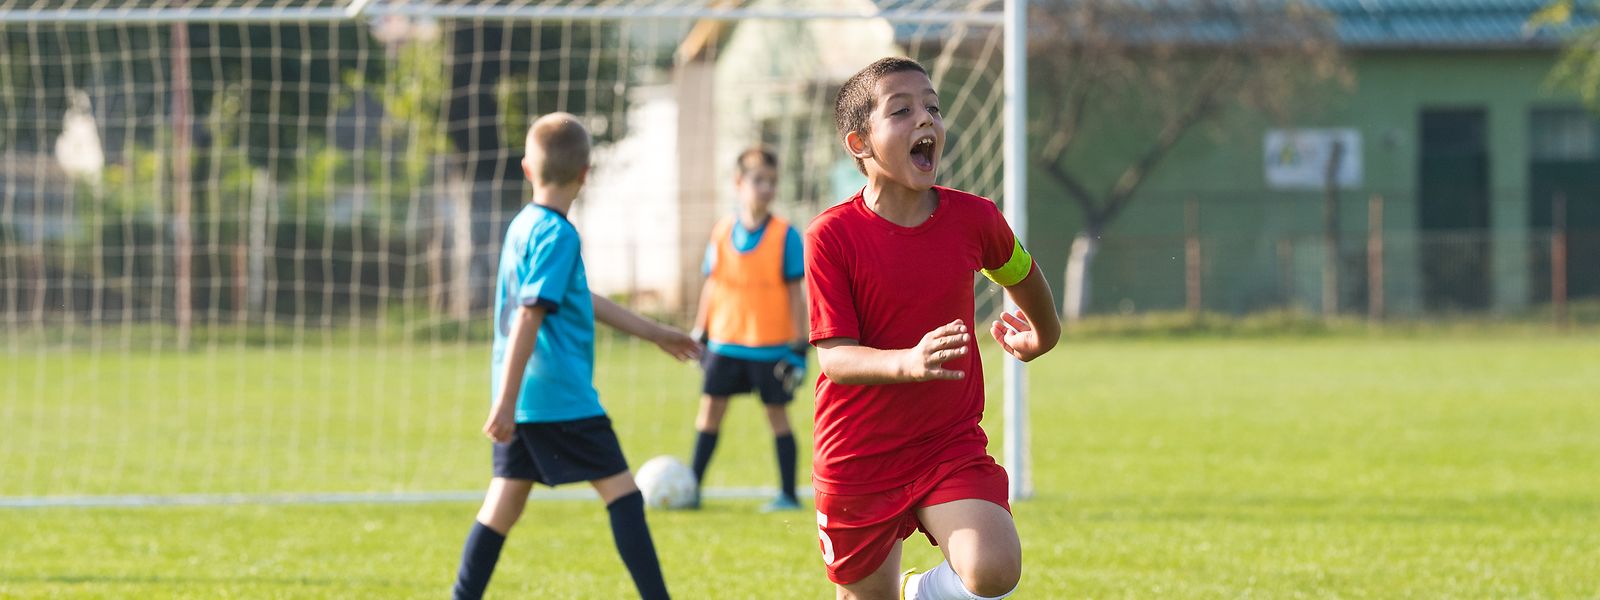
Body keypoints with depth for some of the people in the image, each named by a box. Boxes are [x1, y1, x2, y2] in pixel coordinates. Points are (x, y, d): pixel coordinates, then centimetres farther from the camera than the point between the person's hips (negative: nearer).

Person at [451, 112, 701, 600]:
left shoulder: (523, 226, 15)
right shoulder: (556, 234, -14)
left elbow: (583, 301, 26)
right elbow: (529, 318, -21)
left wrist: (654, 333, 33)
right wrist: (506, 401, -24)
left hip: (521, 399, 9)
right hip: (562, 396, -9)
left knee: (504, 502, 8)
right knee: (622, 493, -3)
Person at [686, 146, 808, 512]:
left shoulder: (785, 236, -7)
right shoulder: (722, 234, 2)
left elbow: (795, 292, -4)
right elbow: (712, 286, 10)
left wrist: (799, 345, -7)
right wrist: (699, 334, 9)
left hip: (770, 345, -3)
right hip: (725, 342, 3)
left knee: (777, 413, 3)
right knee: (710, 407, 3)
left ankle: (788, 494, 11)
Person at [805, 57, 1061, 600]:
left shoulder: (974, 219, -5)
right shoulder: (832, 236, -15)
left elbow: (1019, 272, 19)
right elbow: (834, 356, -20)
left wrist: (1042, 336, 37)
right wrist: (908, 362, -39)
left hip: (951, 447, 2)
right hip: (858, 458, -2)